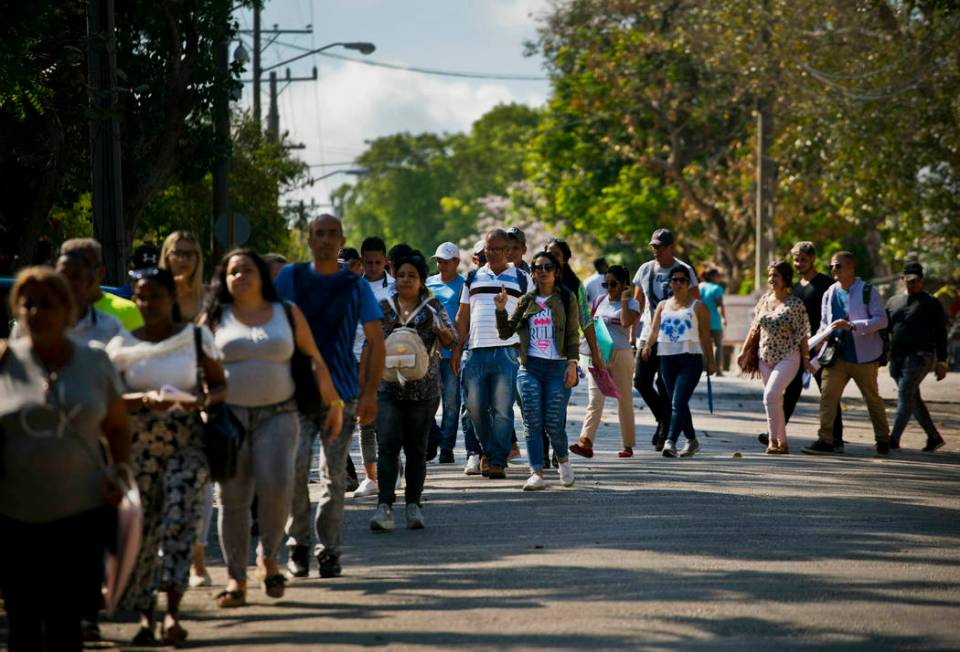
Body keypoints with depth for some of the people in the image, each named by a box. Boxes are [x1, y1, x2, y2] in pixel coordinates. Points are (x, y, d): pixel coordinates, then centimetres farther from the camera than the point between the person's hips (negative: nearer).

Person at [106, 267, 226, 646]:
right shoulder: (122, 345, 4)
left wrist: (202, 400, -13)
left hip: (187, 443, -1)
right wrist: (144, 399, -20)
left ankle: (172, 612, -18)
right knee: (142, 527, 0)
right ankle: (144, 615, 10)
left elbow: (220, 385, 9)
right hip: (138, 445, 1)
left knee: (179, 520, -15)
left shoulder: (197, 337, 4)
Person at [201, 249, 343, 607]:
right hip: (229, 416, 0)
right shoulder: (215, 319, 8)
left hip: (277, 416, 0)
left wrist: (334, 403, 13)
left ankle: (268, 556, 4)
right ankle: (235, 578, 6)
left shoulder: (287, 314, 10)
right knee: (233, 497, -2)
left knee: (277, 485, -19)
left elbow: (315, 360, 14)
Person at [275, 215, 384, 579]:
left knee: (334, 474, 2)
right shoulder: (290, 278, 5)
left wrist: (369, 393, -4)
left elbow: (376, 341, 5)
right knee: (295, 464, -17)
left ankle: (328, 551, 13)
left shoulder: (356, 287, 4)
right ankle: (298, 543, -3)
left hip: (342, 392, 1)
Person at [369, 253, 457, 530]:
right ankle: (385, 507, -17)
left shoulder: (433, 307, 6)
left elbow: (451, 341, 1)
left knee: (416, 447, 5)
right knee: (387, 445, -12)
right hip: (388, 386, 0)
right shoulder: (384, 307, 9)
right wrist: (388, 325, -7)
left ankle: (414, 504, 14)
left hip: (423, 389, 0)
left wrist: (437, 327, -19)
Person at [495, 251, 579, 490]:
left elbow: (573, 335, 1)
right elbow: (506, 332, 12)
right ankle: (536, 474, -8)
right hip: (529, 367, 2)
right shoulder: (526, 301, 13)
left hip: (557, 367, -2)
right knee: (533, 424, -7)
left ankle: (563, 460, 24)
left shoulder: (566, 299, 6)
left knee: (554, 425, -4)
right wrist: (501, 310, -4)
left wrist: (572, 363, -10)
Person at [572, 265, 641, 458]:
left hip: (621, 355, -3)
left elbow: (627, 321, -21)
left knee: (624, 400, 5)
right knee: (595, 399, -9)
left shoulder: (631, 303, -1)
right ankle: (586, 442, -21)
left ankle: (628, 445, 14)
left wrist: (624, 300, -15)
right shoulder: (600, 301, 13)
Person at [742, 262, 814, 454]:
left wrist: (806, 359, -5)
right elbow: (755, 328, 15)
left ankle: (773, 440, -13)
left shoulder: (795, 303, -8)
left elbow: (802, 334, -6)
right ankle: (782, 443, 15)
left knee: (771, 395, -19)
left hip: (788, 358, -6)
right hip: (766, 358, 6)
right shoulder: (764, 300, 8)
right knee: (775, 400, 8)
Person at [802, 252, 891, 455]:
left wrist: (852, 326, -24)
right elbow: (824, 323, 21)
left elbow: (881, 320, -13)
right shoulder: (829, 294, 11)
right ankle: (825, 440, -11)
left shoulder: (868, 291, -5)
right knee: (827, 396, -10)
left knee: (873, 399, 9)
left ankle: (883, 439, 24)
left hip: (863, 356, -4)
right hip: (836, 355, 4)